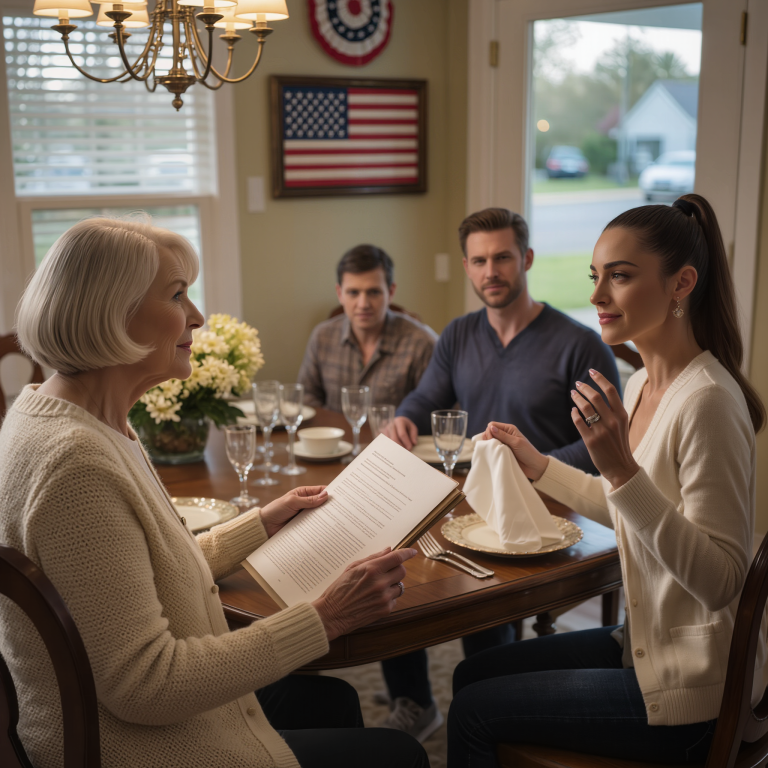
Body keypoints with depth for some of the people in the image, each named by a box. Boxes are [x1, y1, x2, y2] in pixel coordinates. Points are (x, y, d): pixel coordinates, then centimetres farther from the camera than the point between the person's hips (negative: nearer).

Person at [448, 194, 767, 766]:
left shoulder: (706, 401, -25)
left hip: (689, 690, -9)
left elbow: (720, 581, -27)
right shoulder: (643, 385, 4)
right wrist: (538, 465, 16)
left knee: (473, 713, -1)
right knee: (471, 673, 15)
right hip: (647, 644, 9)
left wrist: (621, 469, -35)